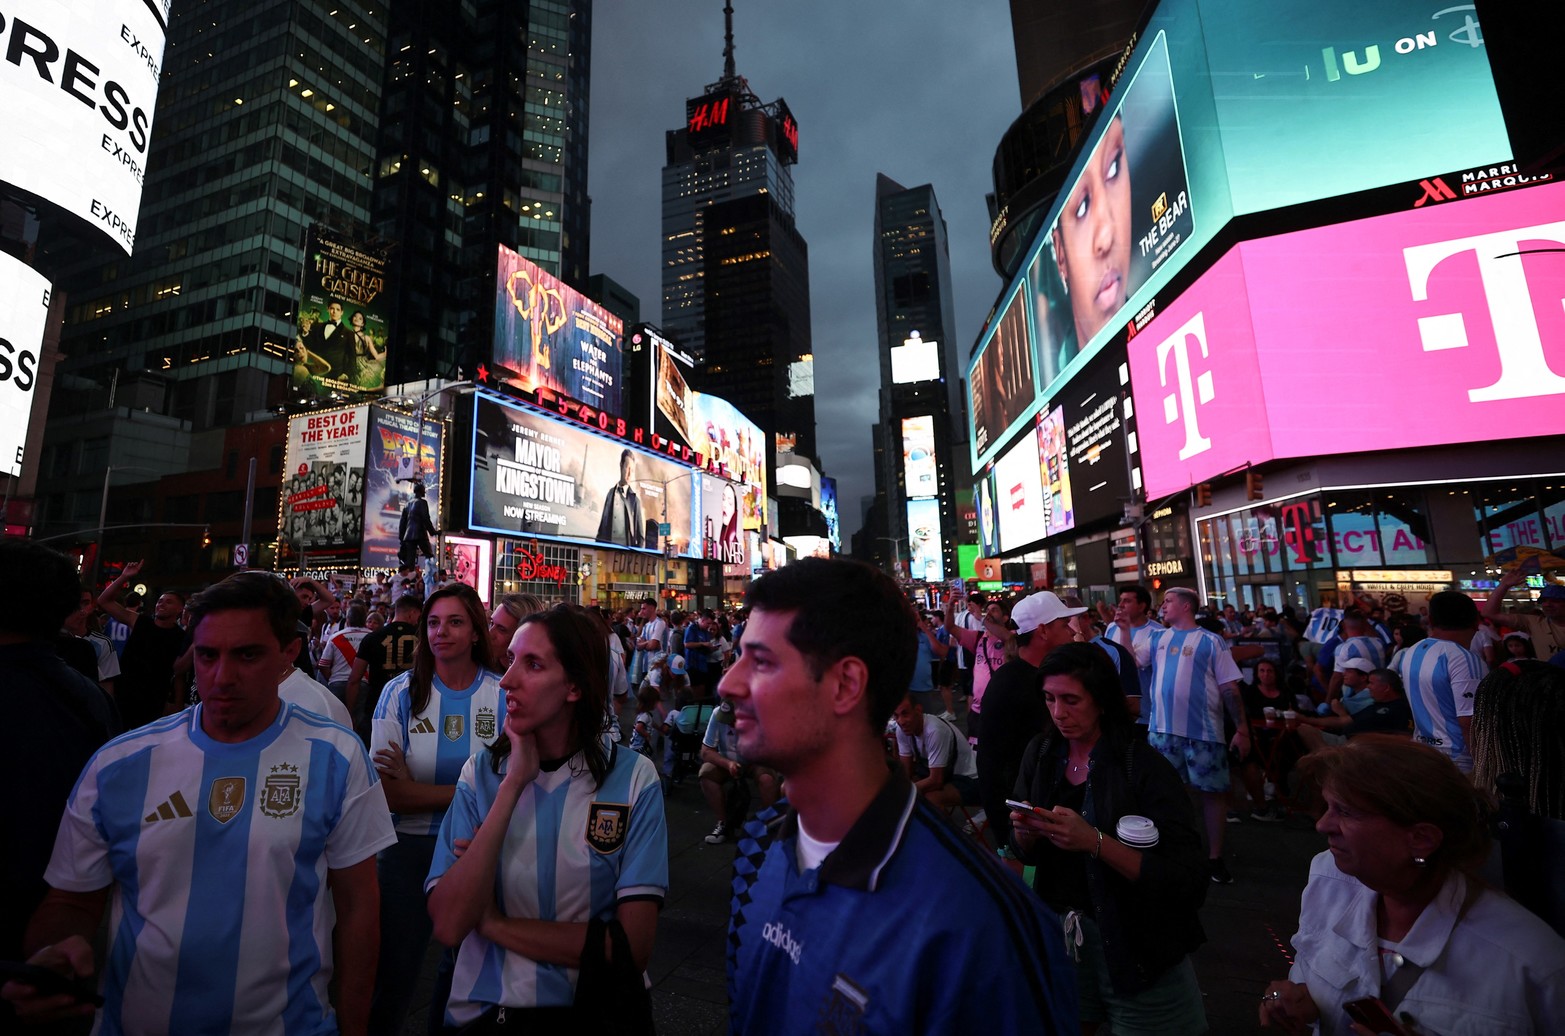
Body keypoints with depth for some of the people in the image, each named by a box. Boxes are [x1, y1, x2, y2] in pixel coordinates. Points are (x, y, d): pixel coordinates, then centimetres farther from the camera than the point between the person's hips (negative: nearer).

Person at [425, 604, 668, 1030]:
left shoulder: (633, 778, -13)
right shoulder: (482, 771, -5)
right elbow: (448, 925, -14)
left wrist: (495, 923, -12)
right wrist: (513, 784, -20)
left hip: (592, 1011, -1)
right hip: (482, 1009, 2)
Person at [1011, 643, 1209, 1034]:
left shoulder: (1146, 768, -20)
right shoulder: (1041, 753, -6)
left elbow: (1189, 881, -23)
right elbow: (1028, 853, 3)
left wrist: (1095, 842, -35)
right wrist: (1024, 831, -20)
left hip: (1137, 947, -4)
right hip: (1059, 932, 4)